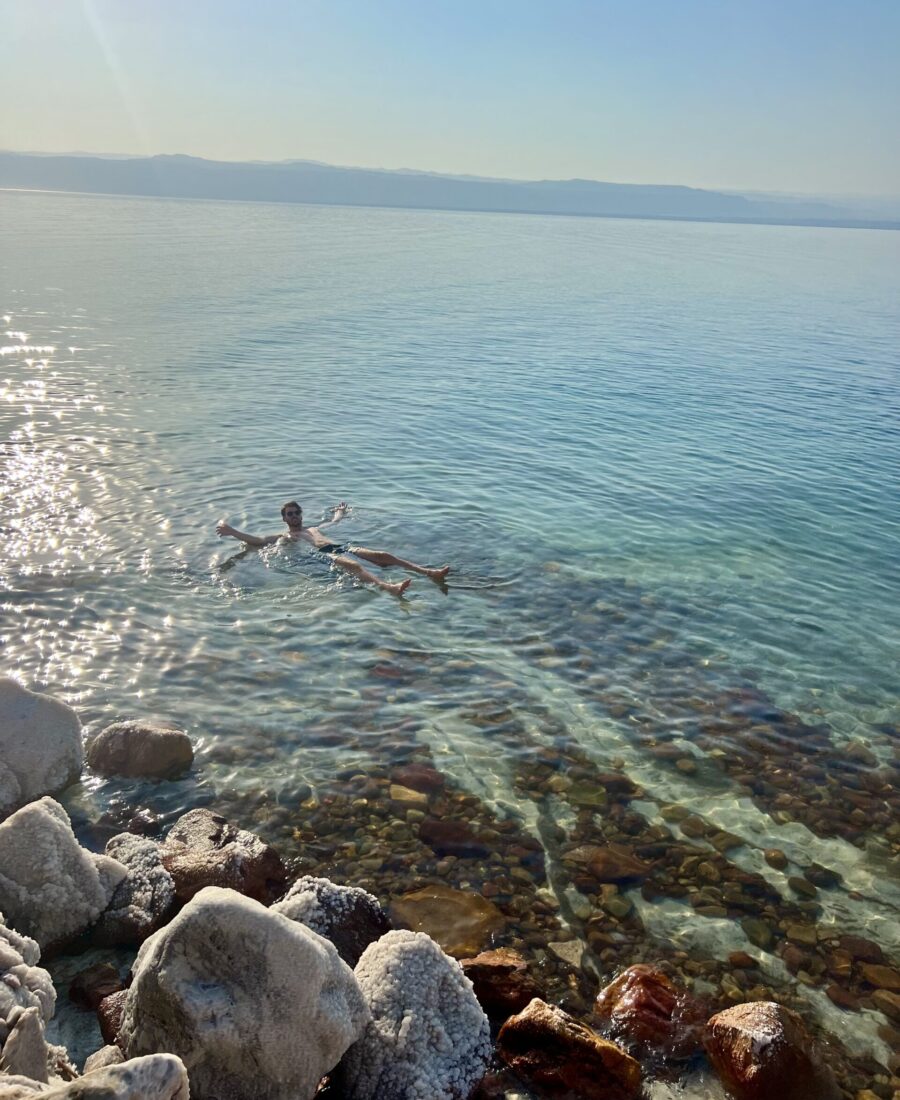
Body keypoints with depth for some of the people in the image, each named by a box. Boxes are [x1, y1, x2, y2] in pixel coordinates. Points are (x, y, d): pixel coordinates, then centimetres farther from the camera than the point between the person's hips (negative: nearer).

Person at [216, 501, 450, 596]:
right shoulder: (282, 537, 19)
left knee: (382, 555, -15)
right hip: (324, 554, -6)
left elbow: (335, 520, 52)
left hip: (341, 547, 7)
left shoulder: (315, 528, 37)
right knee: (353, 565, -39)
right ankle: (387, 586, -69)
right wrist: (231, 532, 1)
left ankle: (428, 571, -29)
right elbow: (257, 541, 8)